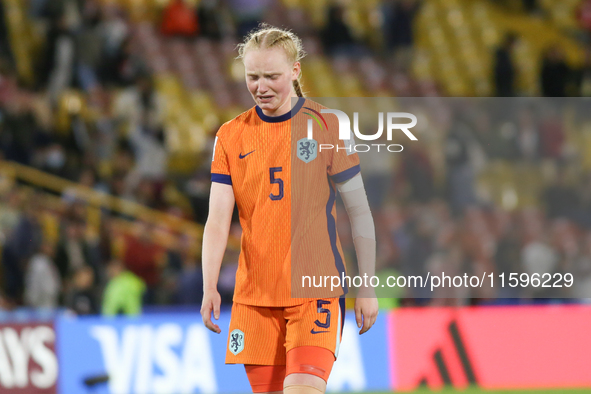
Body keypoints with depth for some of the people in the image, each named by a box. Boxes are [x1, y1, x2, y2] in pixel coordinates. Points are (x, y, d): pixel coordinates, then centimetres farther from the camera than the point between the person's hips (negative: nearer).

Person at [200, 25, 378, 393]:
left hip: (316, 292, -3)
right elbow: (218, 219, 0)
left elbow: (359, 211, 3)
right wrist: (210, 287, -15)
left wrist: (367, 287, 1)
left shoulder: (326, 127, -1)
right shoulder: (231, 135, 5)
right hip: (254, 294, 3)